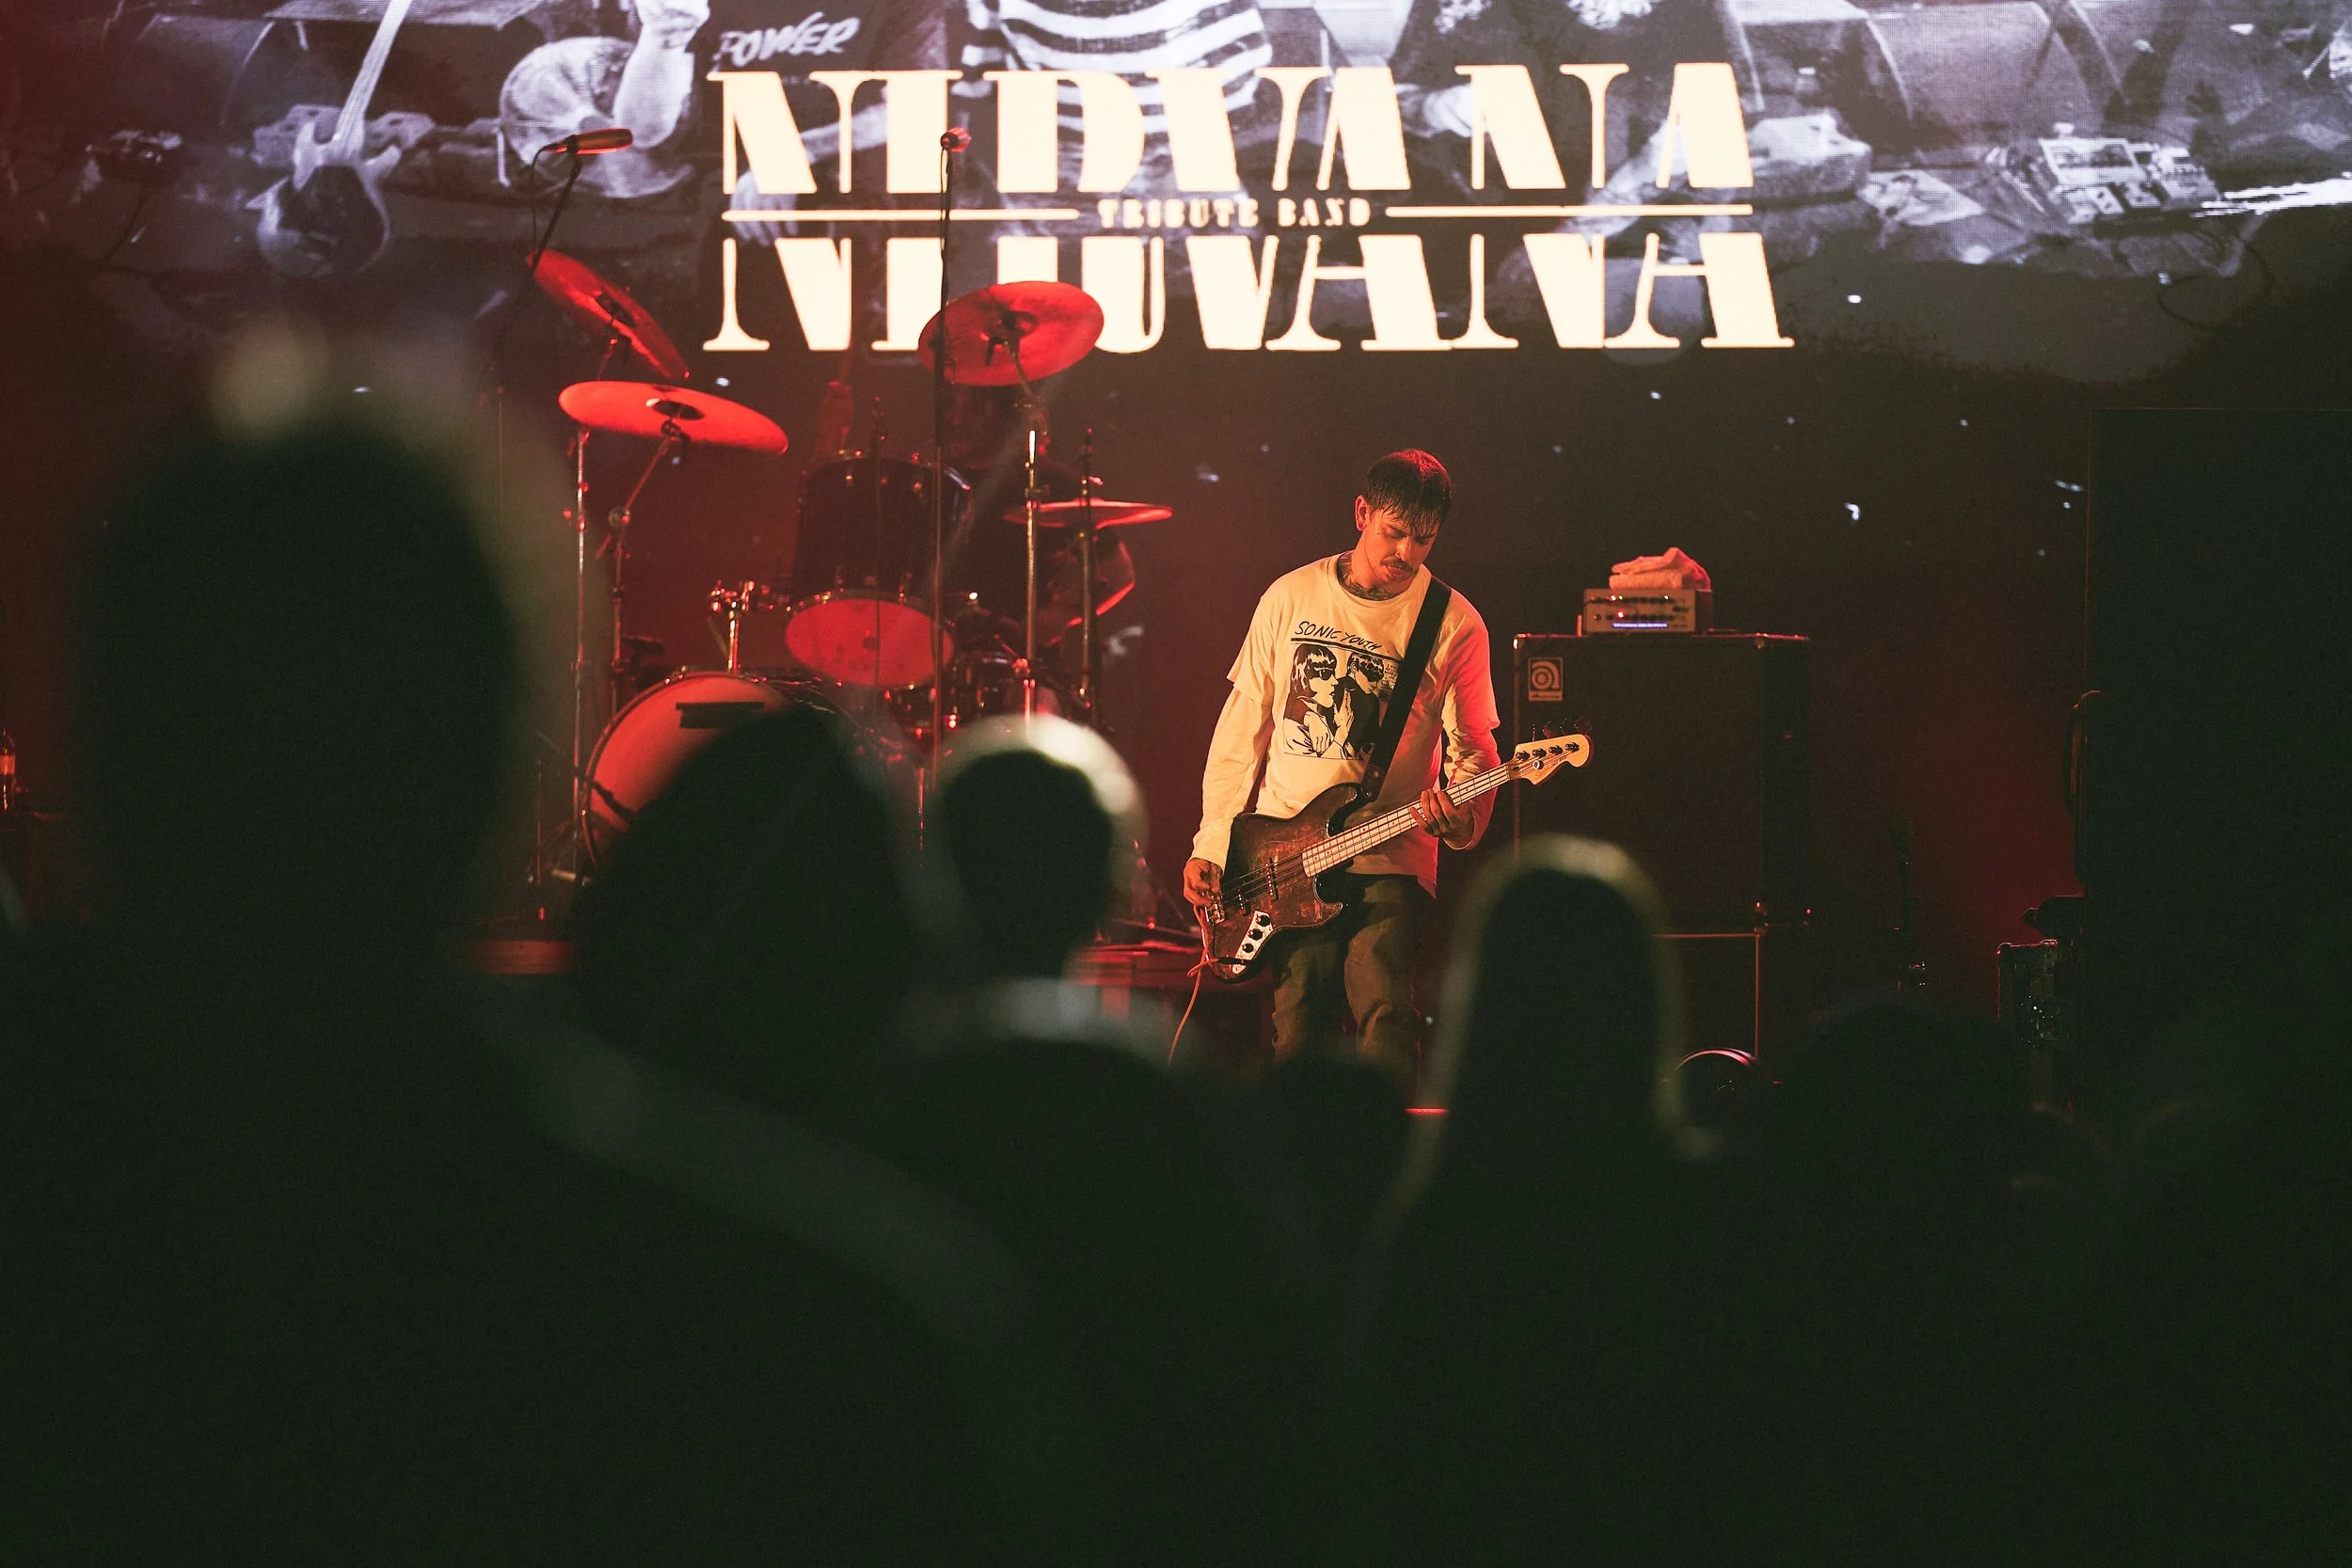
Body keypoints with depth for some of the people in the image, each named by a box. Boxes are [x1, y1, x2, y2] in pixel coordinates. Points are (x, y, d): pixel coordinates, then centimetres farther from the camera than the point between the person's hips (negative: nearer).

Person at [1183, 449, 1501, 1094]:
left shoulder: (1454, 625, 0)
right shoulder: (1290, 598, 6)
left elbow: (1472, 747, 1)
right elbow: (1243, 729, 11)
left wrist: (1462, 814, -22)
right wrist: (1211, 845, 8)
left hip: (1388, 858, -2)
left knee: (1386, 1021, -19)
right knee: (1297, 1033, -1)